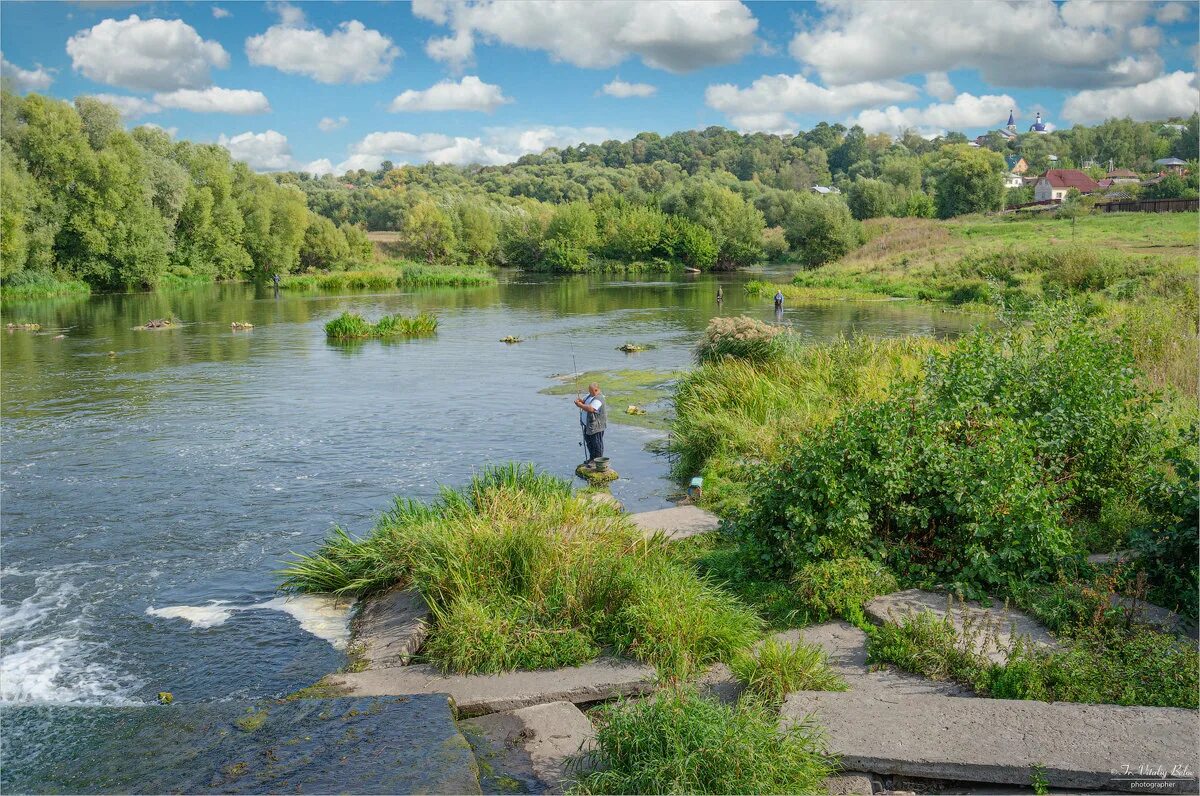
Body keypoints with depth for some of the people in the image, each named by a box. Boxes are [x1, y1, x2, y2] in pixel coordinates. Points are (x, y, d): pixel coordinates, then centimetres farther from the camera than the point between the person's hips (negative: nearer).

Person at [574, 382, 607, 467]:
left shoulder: (598, 399, -23)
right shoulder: (590, 395, 9)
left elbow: (591, 409, -35)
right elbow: (584, 401, 21)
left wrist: (580, 405, -27)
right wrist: (580, 401, -3)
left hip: (596, 426, -11)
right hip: (588, 425, 11)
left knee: (596, 443, 0)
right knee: (588, 441, 20)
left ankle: (597, 461, 9)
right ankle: (592, 458, 33)